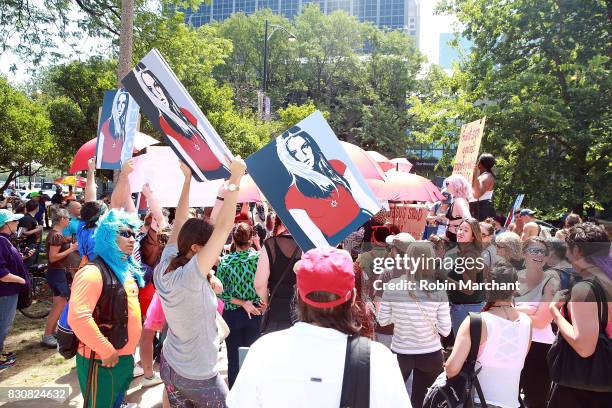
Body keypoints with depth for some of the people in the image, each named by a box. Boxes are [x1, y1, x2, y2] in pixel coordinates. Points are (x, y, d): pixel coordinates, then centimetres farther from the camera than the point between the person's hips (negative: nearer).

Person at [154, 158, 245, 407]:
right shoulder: (190, 277, -29)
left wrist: (188, 177, 1)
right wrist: (234, 179, -31)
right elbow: (223, 227, -35)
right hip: (198, 377, -7)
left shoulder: (166, 267, -8)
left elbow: (180, 221, -1)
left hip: (168, 365, 7)